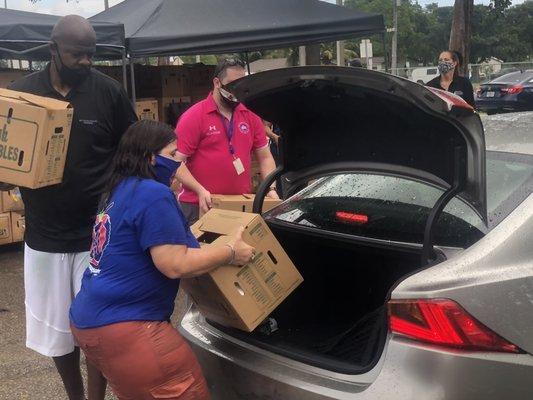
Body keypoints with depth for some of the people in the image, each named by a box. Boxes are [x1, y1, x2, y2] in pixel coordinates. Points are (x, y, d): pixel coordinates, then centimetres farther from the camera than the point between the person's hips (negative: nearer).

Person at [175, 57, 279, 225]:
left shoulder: (250, 116, 8)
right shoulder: (193, 117, -6)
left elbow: (265, 157, 13)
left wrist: (271, 189, -2)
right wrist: (200, 190, -21)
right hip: (200, 207, -4)